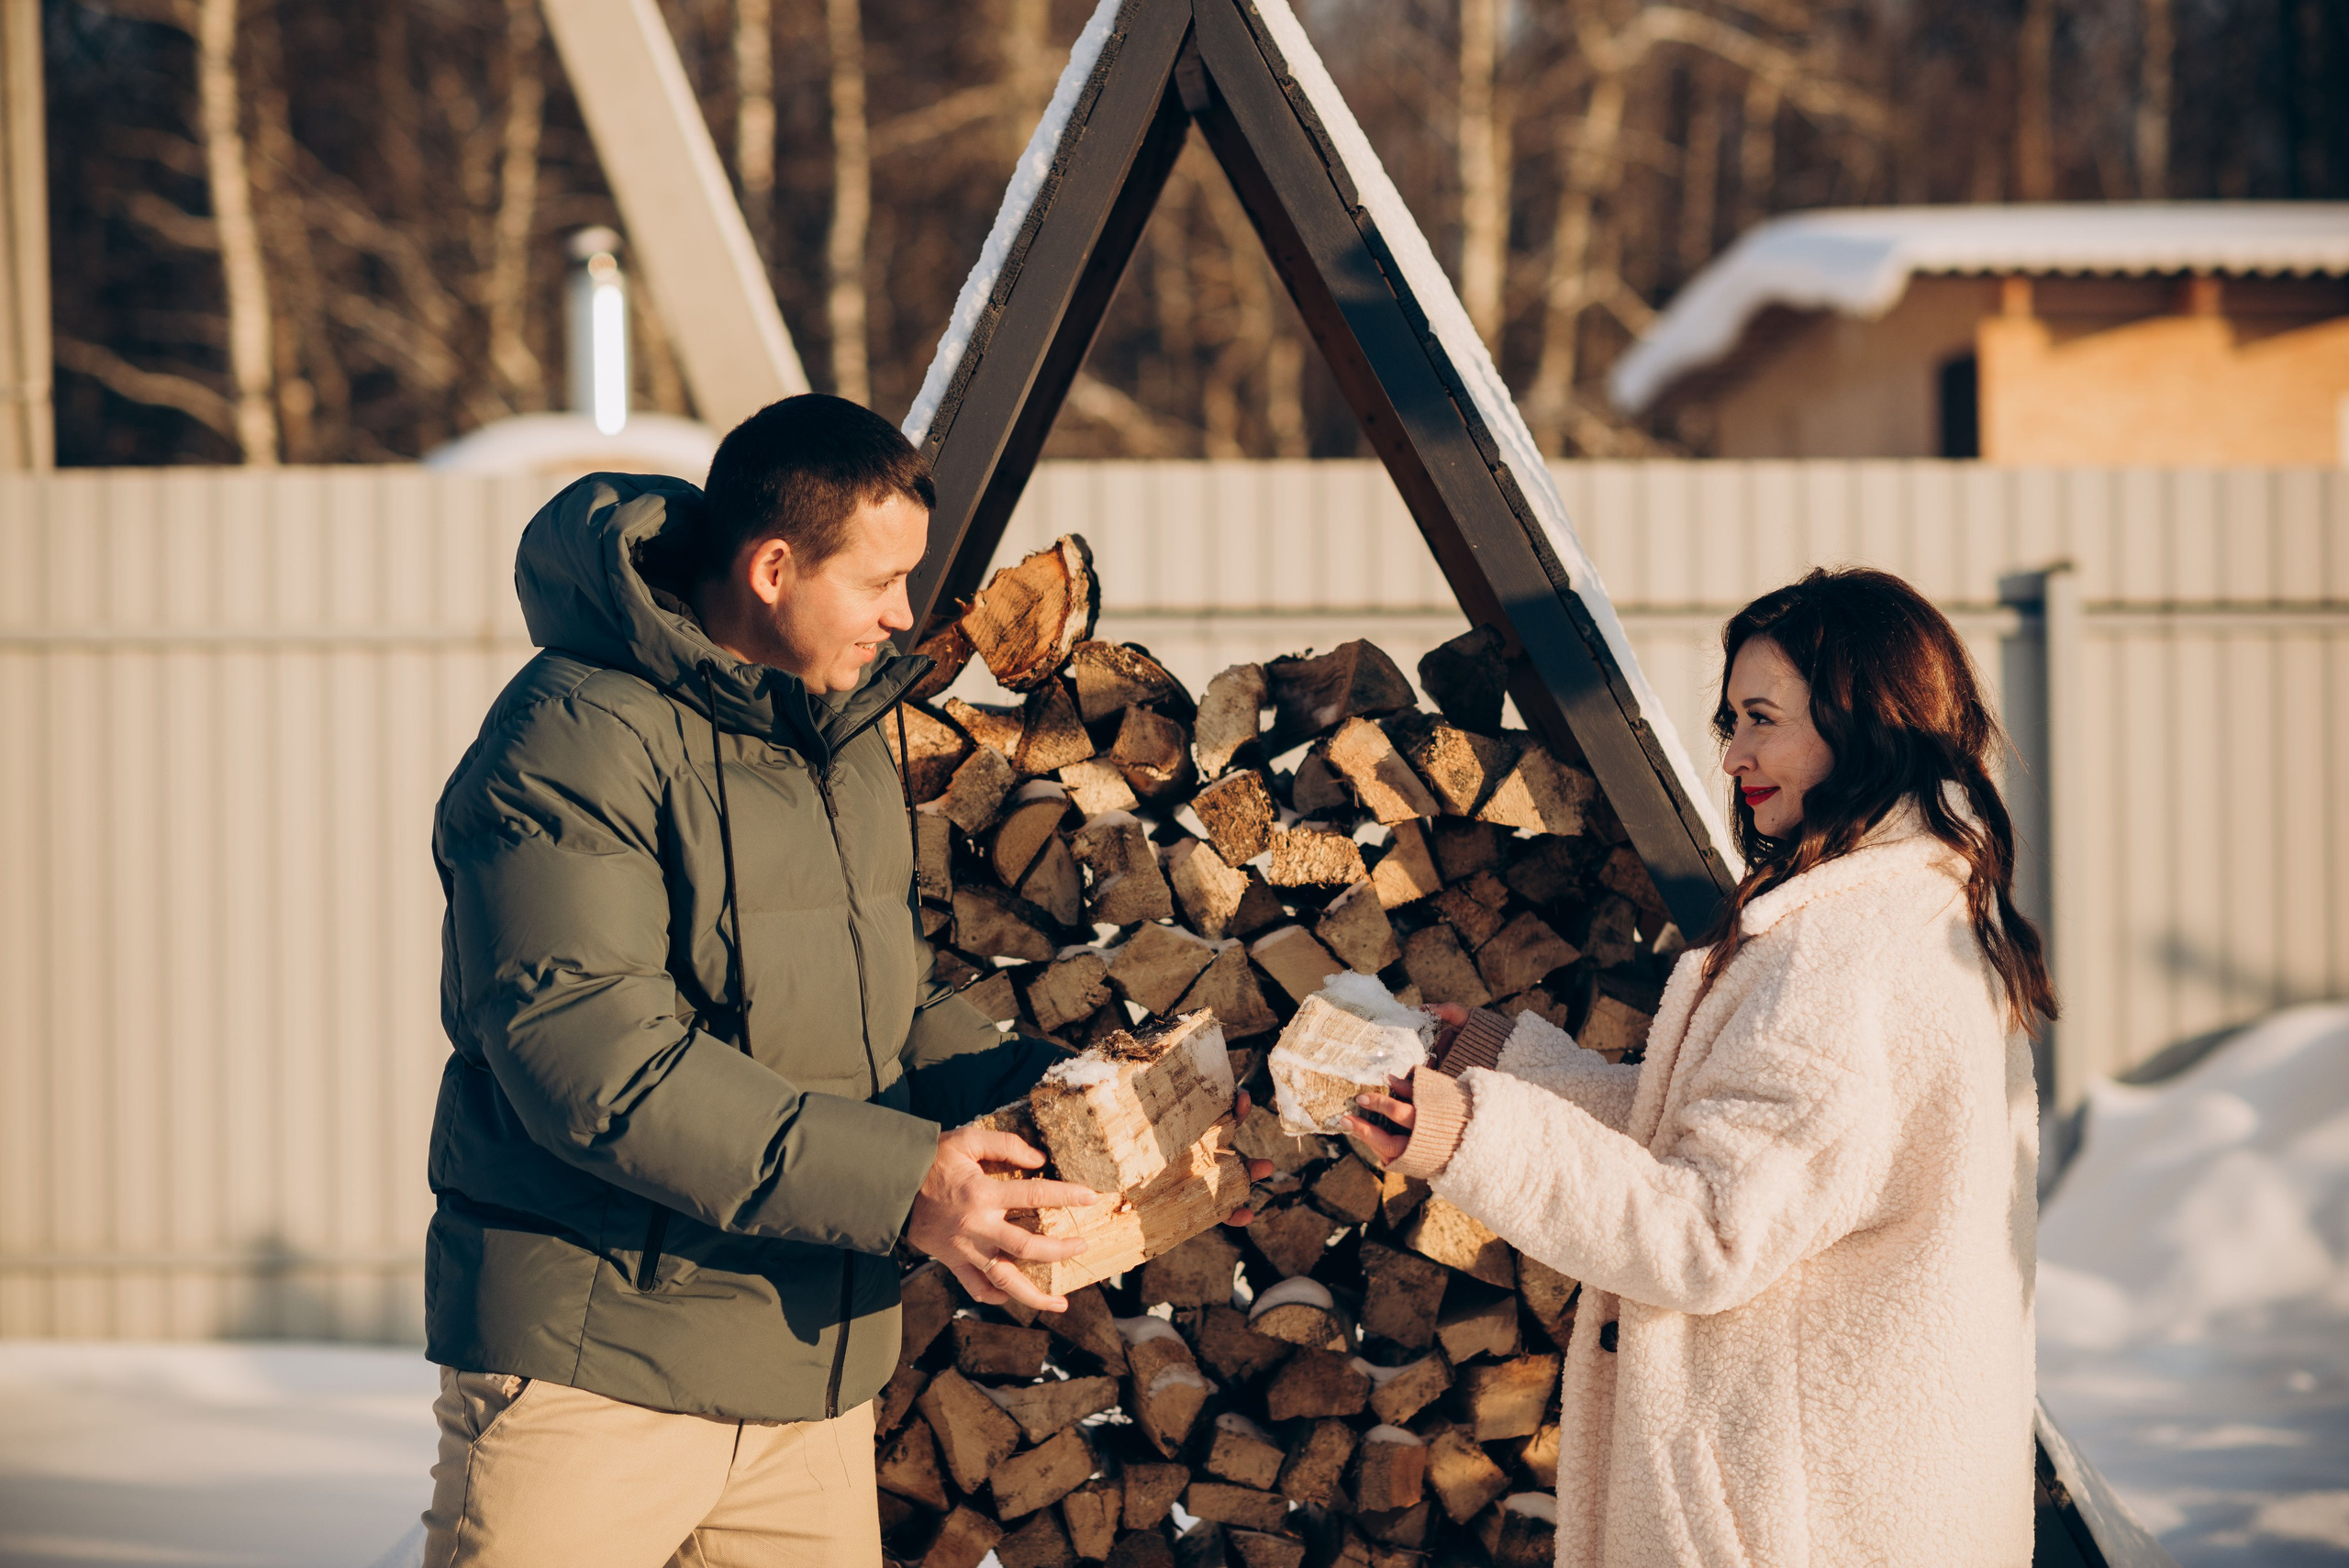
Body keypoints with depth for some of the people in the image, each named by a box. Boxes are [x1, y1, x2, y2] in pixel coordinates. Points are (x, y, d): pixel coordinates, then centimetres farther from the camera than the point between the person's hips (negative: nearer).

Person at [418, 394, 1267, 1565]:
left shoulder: (848, 739, 15)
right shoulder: (576, 742, -15)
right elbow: (598, 1064, -25)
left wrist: (1034, 1090, 0)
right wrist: (899, 1182, -28)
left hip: (813, 1370, 8)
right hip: (593, 1374, -8)